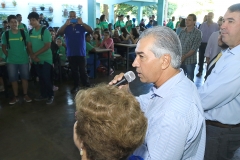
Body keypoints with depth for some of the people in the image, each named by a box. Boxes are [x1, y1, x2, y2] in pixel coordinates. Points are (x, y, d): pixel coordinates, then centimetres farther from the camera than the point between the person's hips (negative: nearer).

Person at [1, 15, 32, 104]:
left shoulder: (24, 33, -1)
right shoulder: (5, 34, 1)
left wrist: (28, 55, -2)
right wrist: (9, 56, 1)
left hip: (24, 60, -1)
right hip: (11, 61, 1)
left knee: (25, 78, 7)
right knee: (13, 79, 6)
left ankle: (25, 95, 21)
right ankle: (16, 96, 20)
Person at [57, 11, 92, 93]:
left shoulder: (81, 26, -2)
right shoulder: (66, 27, 4)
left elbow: (91, 30, -15)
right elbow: (59, 33, -11)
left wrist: (82, 23, -24)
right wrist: (66, 24, -22)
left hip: (81, 53, -3)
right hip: (70, 53, 3)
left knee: (82, 70, -4)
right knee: (74, 71, 12)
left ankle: (87, 85, 7)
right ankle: (76, 86, 24)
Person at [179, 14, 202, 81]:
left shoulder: (197, 33, -8)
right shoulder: (182, 31, 6)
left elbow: (194, 49, -14)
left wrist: (184, 57, -18)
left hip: (190, 61, -4)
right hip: (180, 60, 4)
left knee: (189, 79, 8)